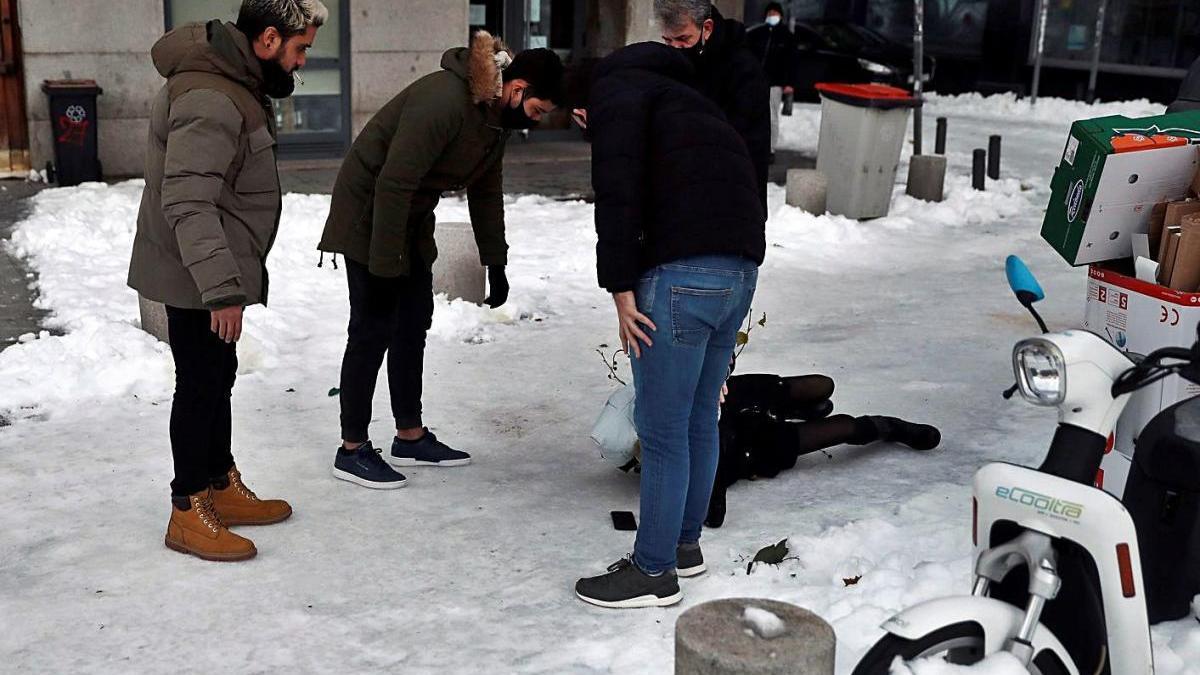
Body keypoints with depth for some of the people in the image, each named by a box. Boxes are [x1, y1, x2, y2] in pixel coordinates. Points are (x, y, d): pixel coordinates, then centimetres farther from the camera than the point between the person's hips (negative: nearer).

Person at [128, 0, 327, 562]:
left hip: (214, 273, 10)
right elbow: (187, 205, -30)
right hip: (195, 281, -10)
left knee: (218, 379, 18)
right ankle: (188, 514, 12)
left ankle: (224, 488, 32)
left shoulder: (235, 82, 9)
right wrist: (222, 289, -31)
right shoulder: (208, 102, -25)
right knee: (200, 385, 0)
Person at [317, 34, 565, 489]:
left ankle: (410, 437, 21)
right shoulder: (444, 102, -29)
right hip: (369, 216, -9)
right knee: (374, 330, -6)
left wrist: (495, 264, 12)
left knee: (414, 324, 11)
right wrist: (385, 265, -26)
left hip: (411, 219, 9)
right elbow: (392, 184, -30)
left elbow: (486, 191, 12)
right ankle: (352, 450, 4)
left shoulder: (496, 116, 1)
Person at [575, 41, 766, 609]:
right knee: (698, 420, 20)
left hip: (683, 270, -9)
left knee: (662, 430, 1)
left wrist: (619, 286, -12)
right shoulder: (676, 95, 31)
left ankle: (653, 573, 11)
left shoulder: (614, 89, 4)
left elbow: (618, 189, -15)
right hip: (741, 267, 9)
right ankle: (685, 545, 34)